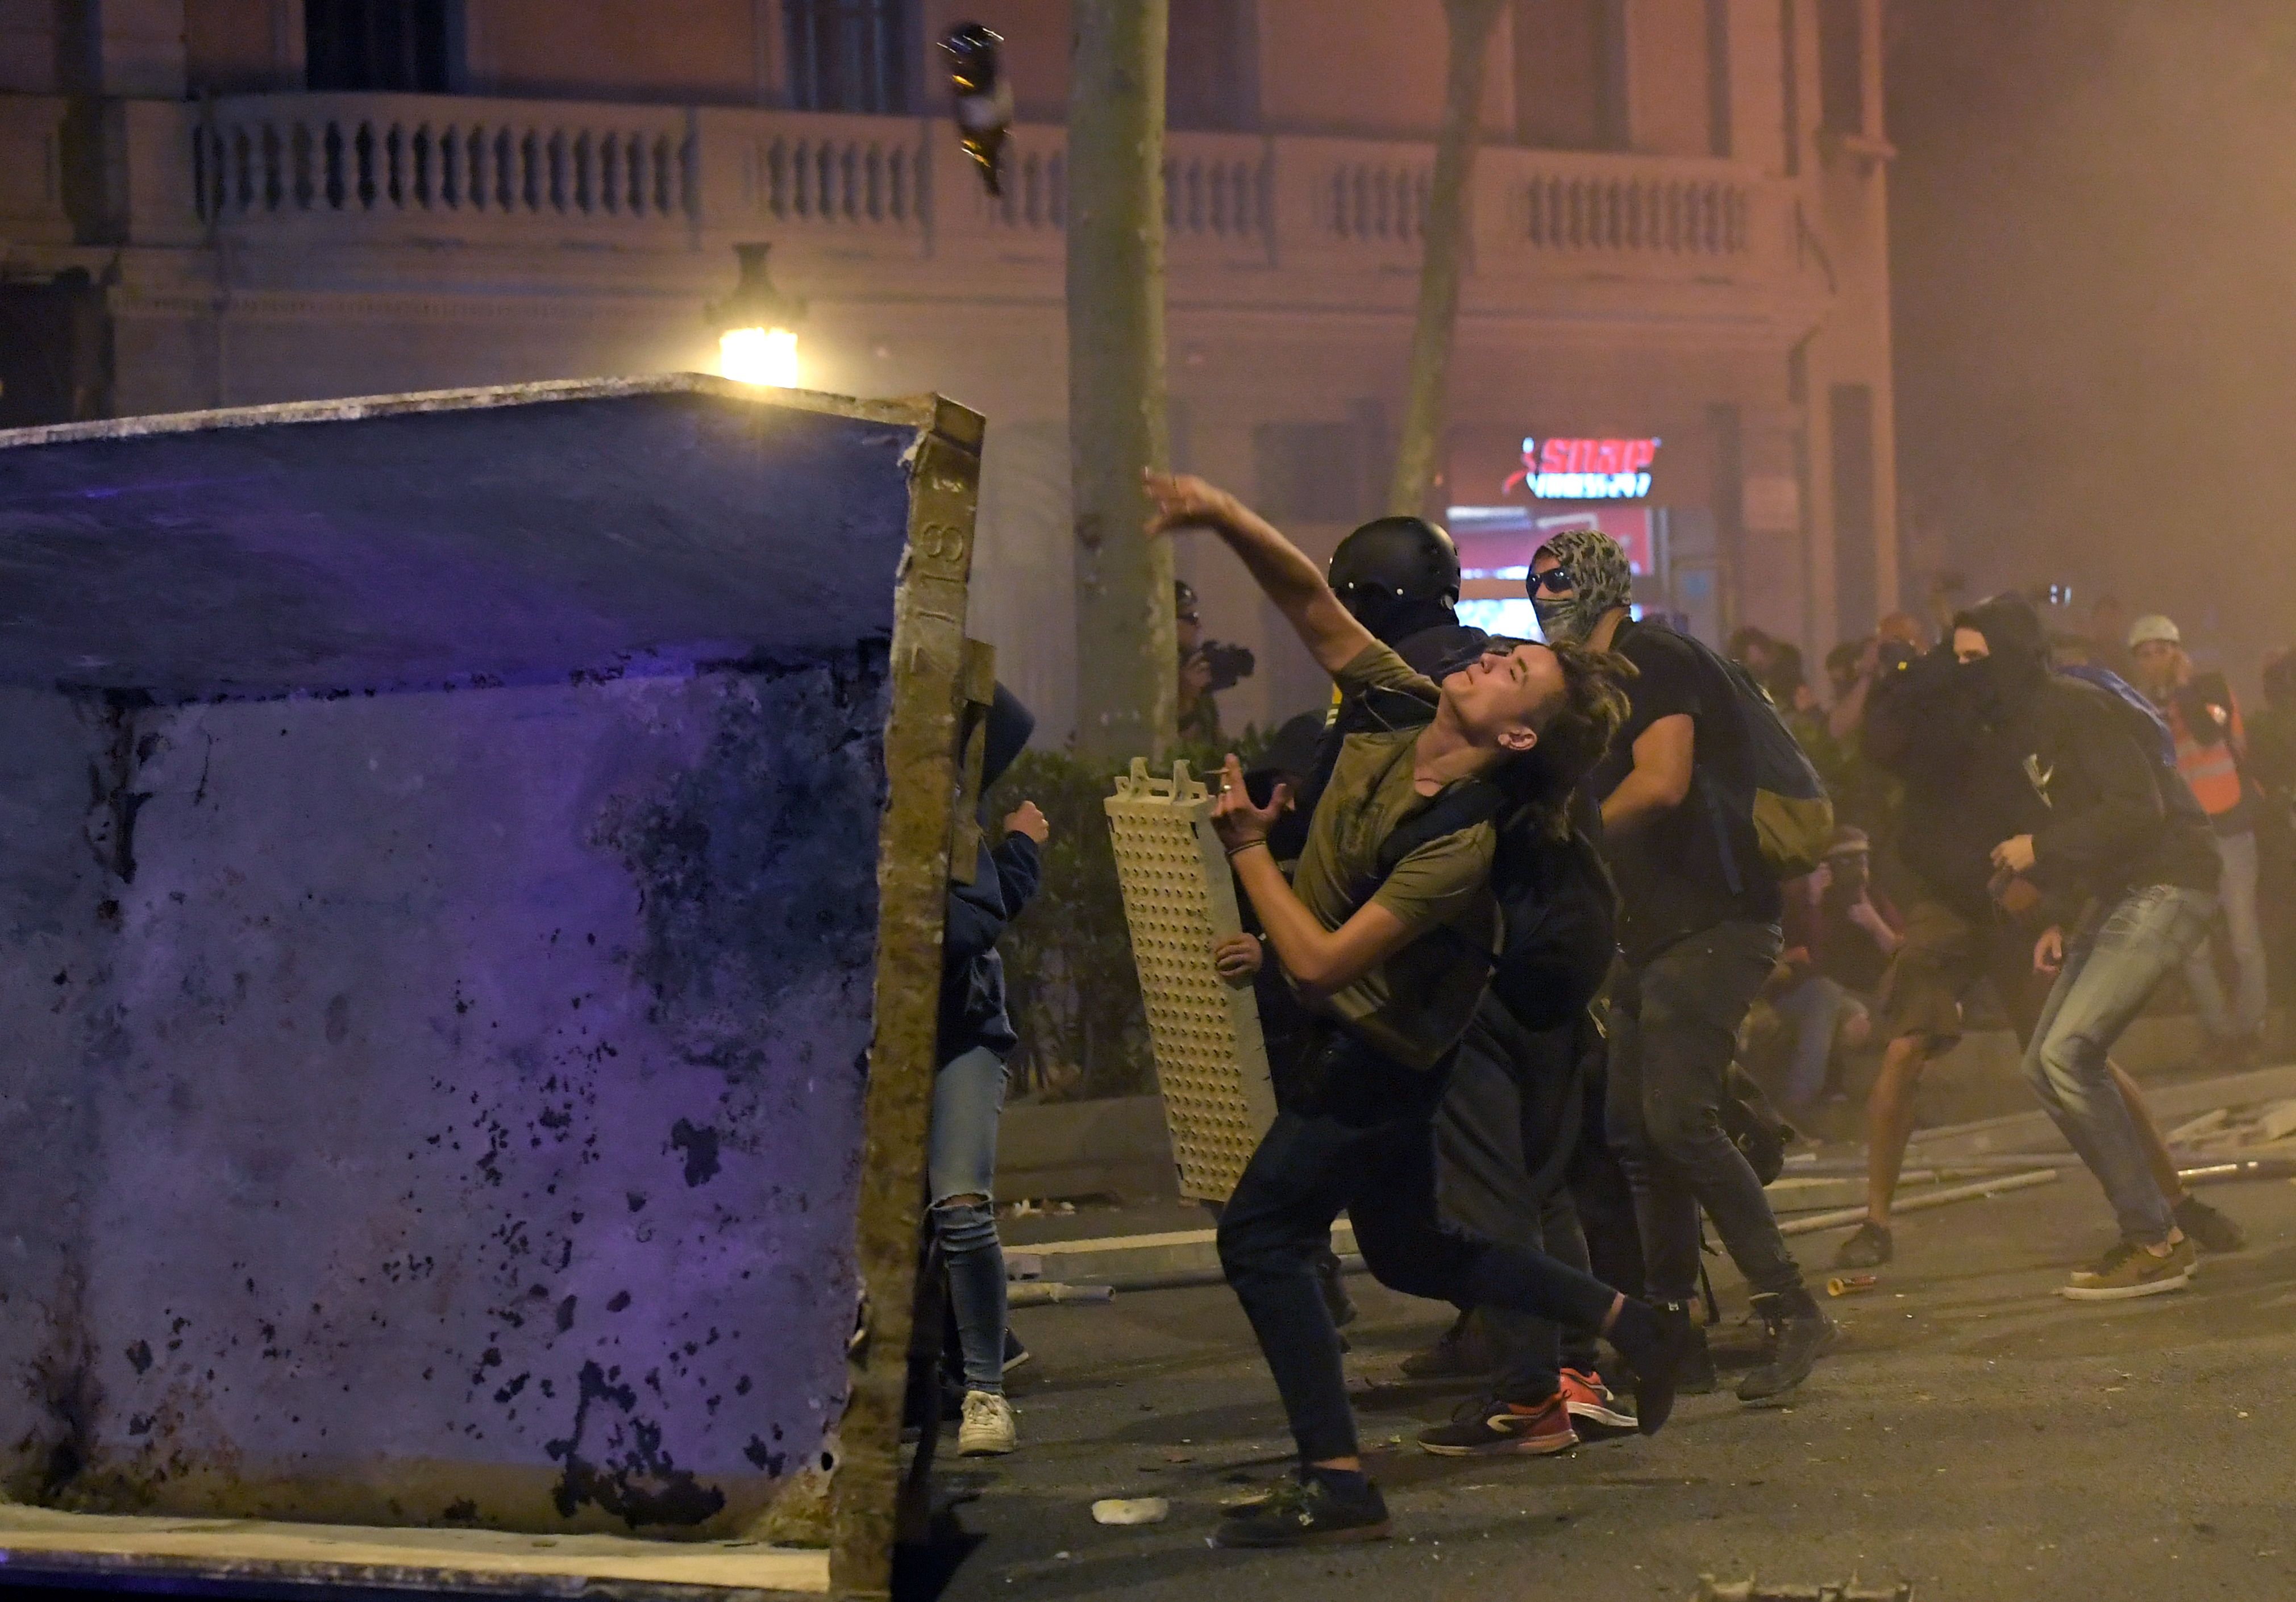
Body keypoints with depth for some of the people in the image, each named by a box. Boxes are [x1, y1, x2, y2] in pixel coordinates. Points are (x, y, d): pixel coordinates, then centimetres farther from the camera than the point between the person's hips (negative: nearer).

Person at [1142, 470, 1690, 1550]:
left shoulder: (1462, 843, -32)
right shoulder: (1399, 711, -12)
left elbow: (1322, 964, -34)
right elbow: (1308, 598, -10)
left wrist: (1247, 849, -24)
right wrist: (1223, 518, -24)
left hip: (1380, 1052, -9)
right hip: (1357, 1031, 9)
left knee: (1260, 1232, -12)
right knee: (1409, 1253, 19)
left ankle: (1335, 1483, -11)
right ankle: (1634, 1323, 25)